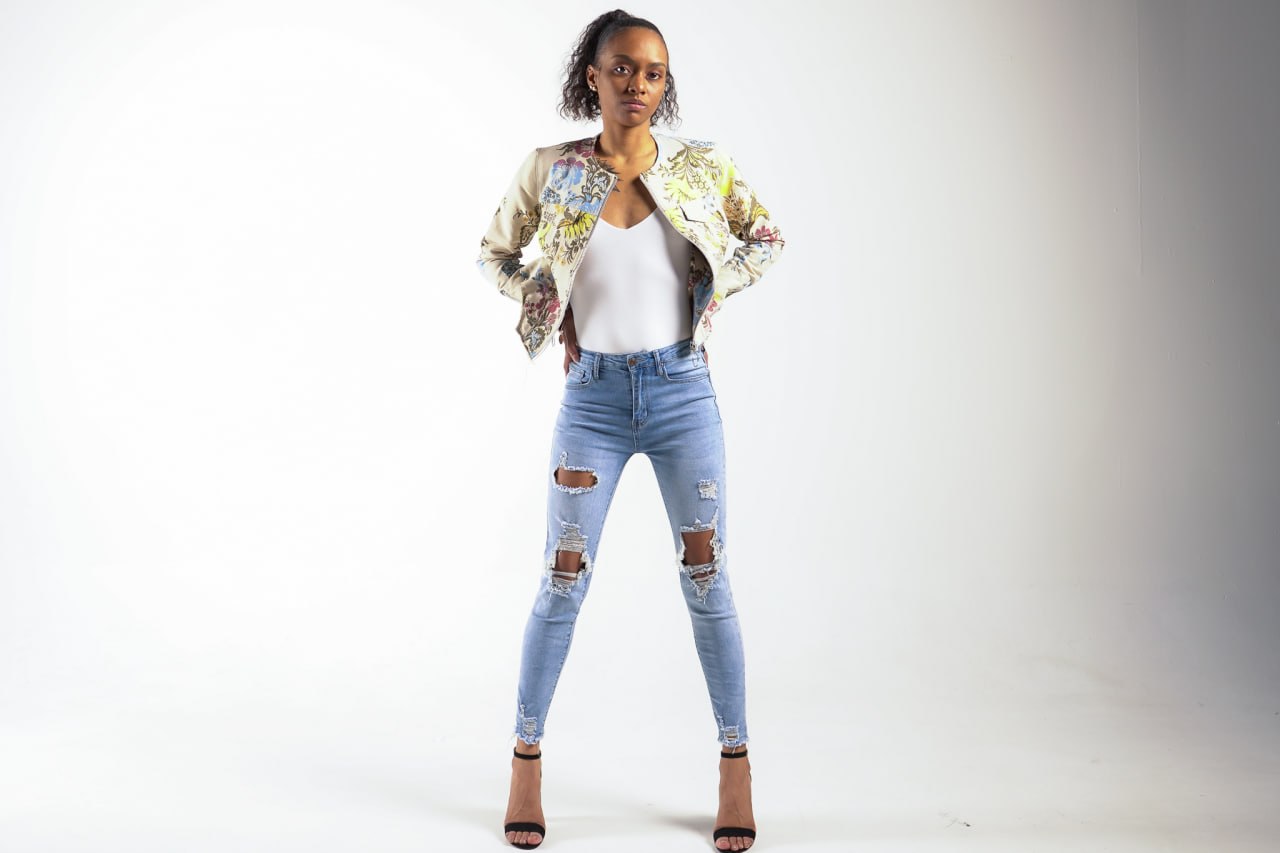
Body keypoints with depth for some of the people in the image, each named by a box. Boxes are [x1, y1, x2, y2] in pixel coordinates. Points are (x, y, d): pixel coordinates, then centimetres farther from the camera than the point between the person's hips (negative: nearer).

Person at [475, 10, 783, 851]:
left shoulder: (702, 166, 0)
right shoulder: (551, 170, -1)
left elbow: (766, 238, 13)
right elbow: (496, 251, 13)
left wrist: (710, 293, 2)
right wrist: (548, 308, 2)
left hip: (682, 391, 0)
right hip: (594, 396, 0)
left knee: (707, 579, 3)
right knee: (563, 580, 2)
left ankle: (736, 764, 14)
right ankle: (527, 761, 16)